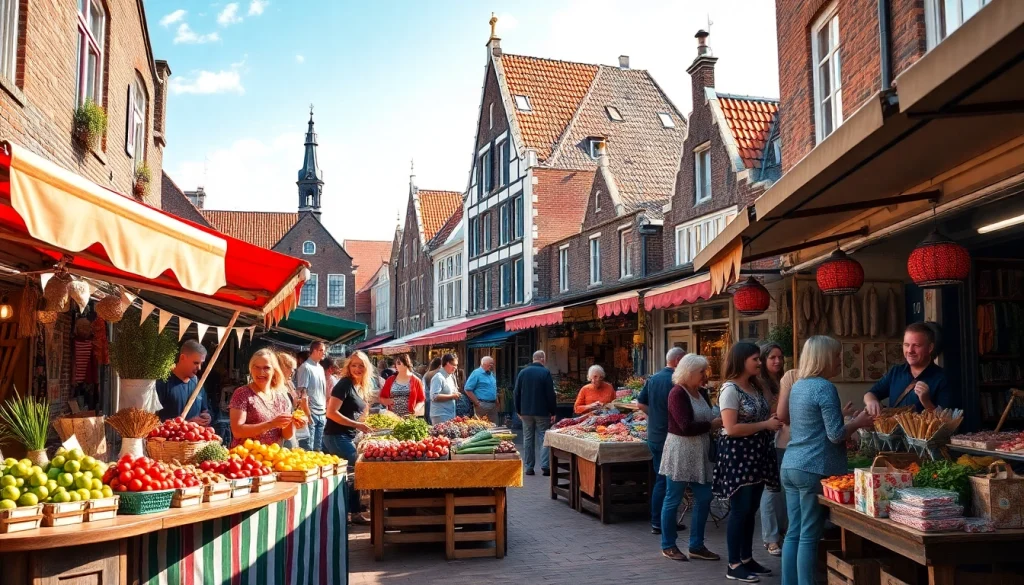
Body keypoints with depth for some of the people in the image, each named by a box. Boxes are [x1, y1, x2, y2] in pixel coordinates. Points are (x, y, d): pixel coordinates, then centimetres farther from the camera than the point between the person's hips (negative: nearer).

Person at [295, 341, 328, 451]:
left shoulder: (321, 368, 14)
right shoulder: (305, 367, -9)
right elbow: (302, 393, -13)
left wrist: (326, 410, 13)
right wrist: (307, 413, -17)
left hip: (322, 413, 7)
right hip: (311, 412, -7)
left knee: (319, 447, 10)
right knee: (309, 447, -3)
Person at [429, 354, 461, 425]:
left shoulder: (450, 376, 14)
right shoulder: (438, 377, -14)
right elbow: (434, 397, -23)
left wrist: (455, 394, 6)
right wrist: (452, 396, -18)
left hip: (450, 415, 9)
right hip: (441, 416, -9)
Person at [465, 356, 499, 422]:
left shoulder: (491, 374, 16)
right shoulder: (476, 373, -8)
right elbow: (467, 389, -14)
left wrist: (496, 401, 11)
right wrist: (477, 403, -15)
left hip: (493, 405, 8)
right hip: (482, 406, -8)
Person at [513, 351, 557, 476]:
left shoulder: (523, 372, 5)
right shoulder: (545, 372, -7)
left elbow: (516, 393, 8)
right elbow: (550, 394, -9)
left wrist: (518, 411, 15)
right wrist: (553, 412, -3)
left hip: (526, 412, 4)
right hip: (542, 412, -4)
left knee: (528, 439, 9)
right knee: (544, 438, 1)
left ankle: (529, 467, 10)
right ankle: (545, 466, -9)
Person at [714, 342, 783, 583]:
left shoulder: (756, 387, 12)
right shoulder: (730, 389, -15)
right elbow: (731, 428, -21)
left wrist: (776, 419, 5)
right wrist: (765, 424, -17)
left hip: (757, 454, 8)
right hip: (738, 455, -8)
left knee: (751, 510, 13)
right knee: (740, 510, -4)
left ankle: (747, 559, 24)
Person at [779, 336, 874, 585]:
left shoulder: (797, 386, 15)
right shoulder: (825, 388, -12)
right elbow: (835, 435, -15)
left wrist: (849, 421, 23)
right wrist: (858, 422, 1)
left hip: (790, 466, 8)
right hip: (814, 469, -8)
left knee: (794, 533, 10)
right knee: (809, 536, -2)